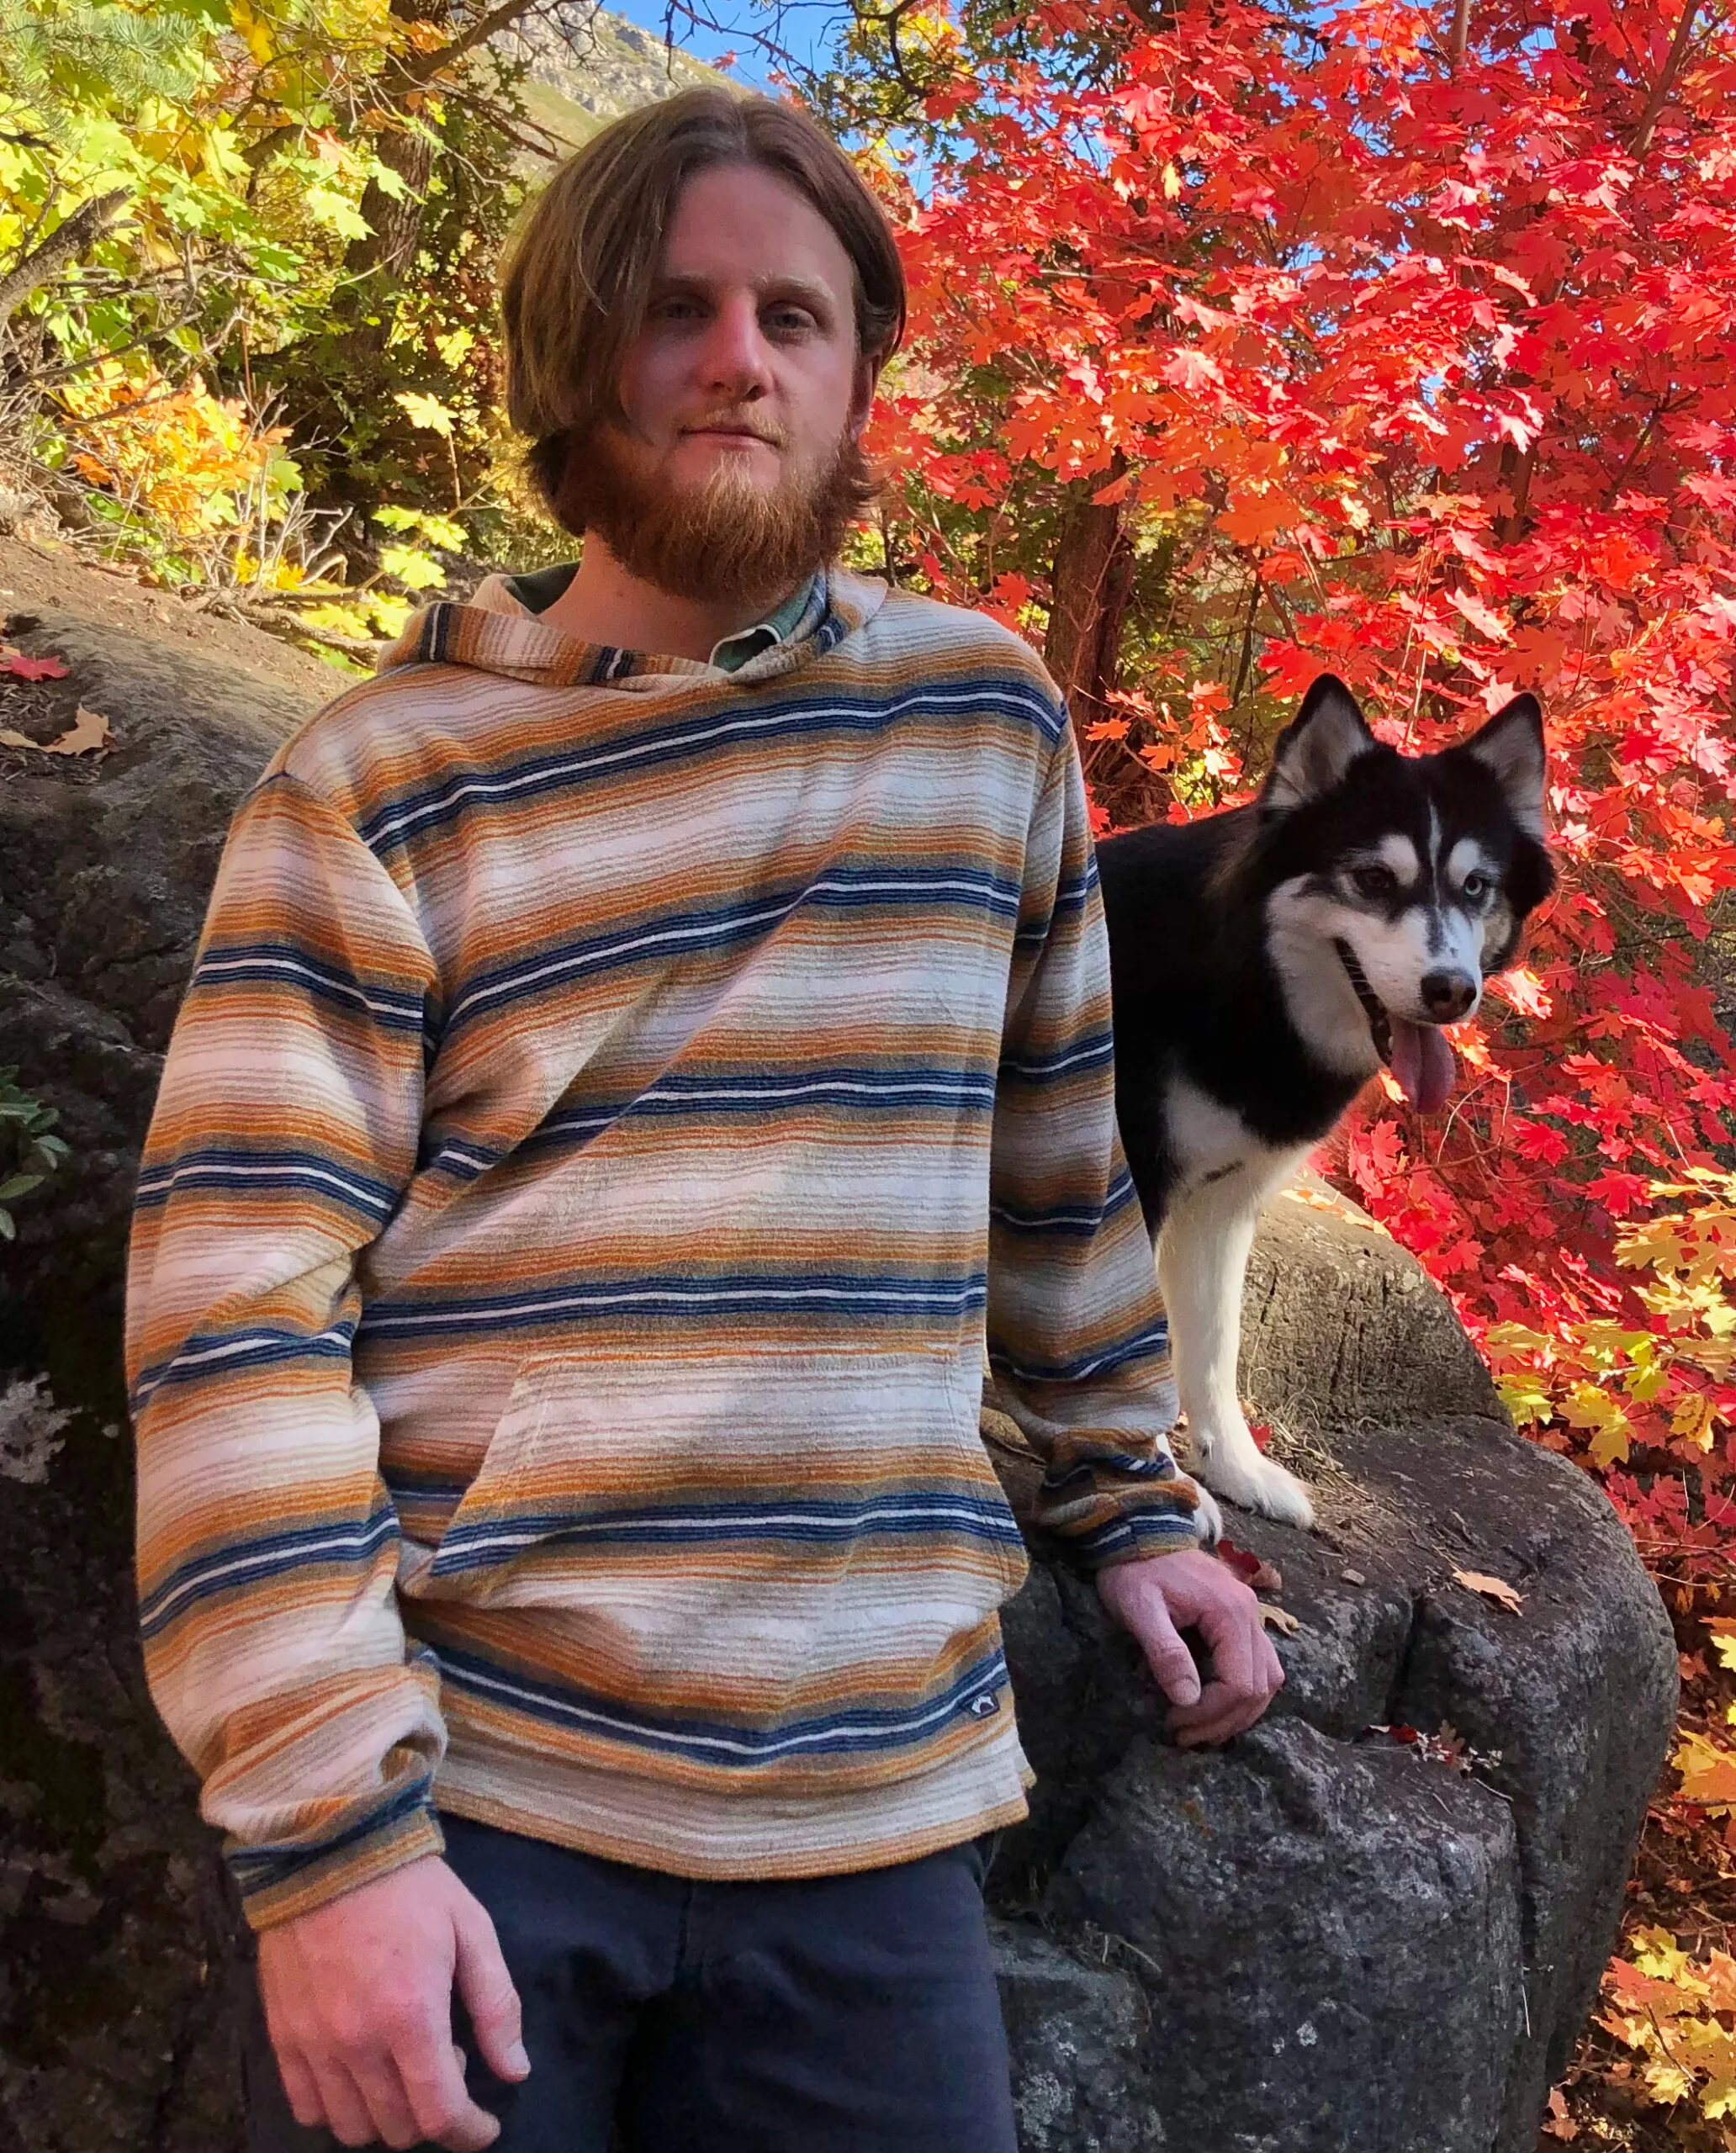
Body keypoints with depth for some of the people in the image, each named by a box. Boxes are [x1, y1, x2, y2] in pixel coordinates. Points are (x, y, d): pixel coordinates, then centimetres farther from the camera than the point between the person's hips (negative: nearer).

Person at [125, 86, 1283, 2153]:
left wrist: (1127, 1495, 19)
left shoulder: (989, 720, 6)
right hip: (462, 1789, -2)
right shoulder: (377, 785, -4)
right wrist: (330, 1820, -14)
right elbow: (237, 1308, -9)